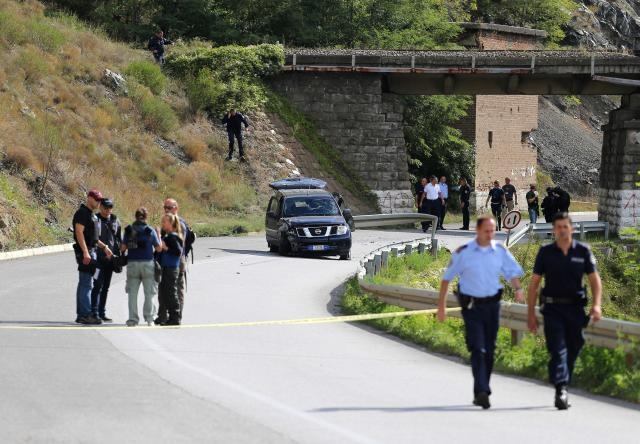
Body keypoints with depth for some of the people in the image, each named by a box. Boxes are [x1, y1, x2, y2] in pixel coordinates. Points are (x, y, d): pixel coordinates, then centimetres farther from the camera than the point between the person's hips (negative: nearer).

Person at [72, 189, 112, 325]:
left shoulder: (92, 215, 20)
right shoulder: (82, 213, -10)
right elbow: (79, 233, -19)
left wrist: (104, 247, 21)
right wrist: (85, 252, -24)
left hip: (92, 251, 10)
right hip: (86, 251, -10)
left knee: (83, 284, 11)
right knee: (87, 284, -12)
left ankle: (81, 315, 14)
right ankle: (86, 315, -13)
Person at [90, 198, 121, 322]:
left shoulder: (115, 220, 11)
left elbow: (119, 239, 17)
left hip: (111, 258, 5)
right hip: (99, 258, -5)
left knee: (106, 287, 10)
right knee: (98, 285, -9)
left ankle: (102, 313, 16)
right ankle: (94, 313, -8)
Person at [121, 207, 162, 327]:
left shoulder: (129, 230, 1)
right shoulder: (150, 231, -4)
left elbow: (123, 248, -2)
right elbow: (158, 248, -2)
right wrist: (159, 235, 12)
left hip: (132, 264, 2)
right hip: (147, 263, -2)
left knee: (132, 293, 6)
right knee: (149, 293, 7)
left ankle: (133, 319, 3)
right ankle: (149, 318, 8)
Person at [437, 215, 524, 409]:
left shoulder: (501, 251, 5)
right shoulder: (463, 253, -3)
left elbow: (512, 273, 6)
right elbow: (447, 278, 3)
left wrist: (518, 289, -16)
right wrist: (441, 305, 3)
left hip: (492, 304, 3)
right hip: (471, 305, -3)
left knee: (489, 351, 10)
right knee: (478, 349, -14)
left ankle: (482, 392, 22)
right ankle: (481, 392, -21)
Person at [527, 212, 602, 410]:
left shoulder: (583, 251, 4)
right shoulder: (546, 252, 2)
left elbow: (594, 279, 5)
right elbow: (534, 283, 5)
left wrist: (597, 304, -10)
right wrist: (531, 313, 1)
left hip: (575, 307, 2)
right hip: (553, 308, -2)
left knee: (573, 349, 8)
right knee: (558, 349, -13)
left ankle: (563, 388, 22)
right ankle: (561, 390, -22)